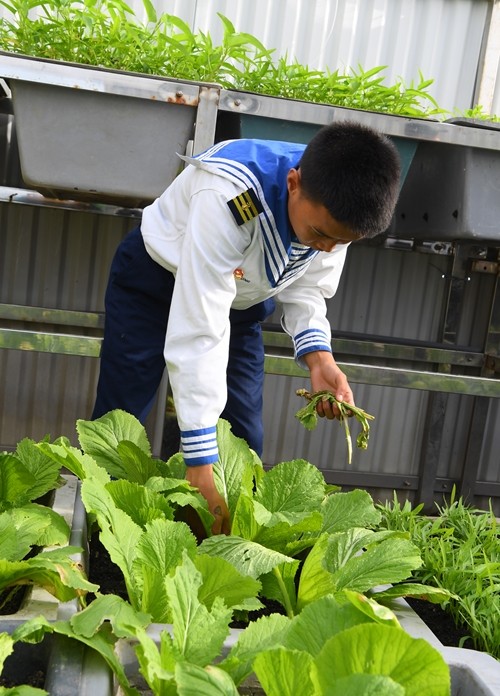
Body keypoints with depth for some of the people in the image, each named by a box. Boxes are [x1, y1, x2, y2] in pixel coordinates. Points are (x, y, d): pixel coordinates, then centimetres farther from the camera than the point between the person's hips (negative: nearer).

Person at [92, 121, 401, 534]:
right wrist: (200, 467, -43)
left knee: (242, 443, 2)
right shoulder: (229, 196, -43)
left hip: (242, 299, 5)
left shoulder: (337, 205, -23)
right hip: (156, 279, -4)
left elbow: (305, 289, -8)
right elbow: (199, 329, -44)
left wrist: (318, 356, -30)